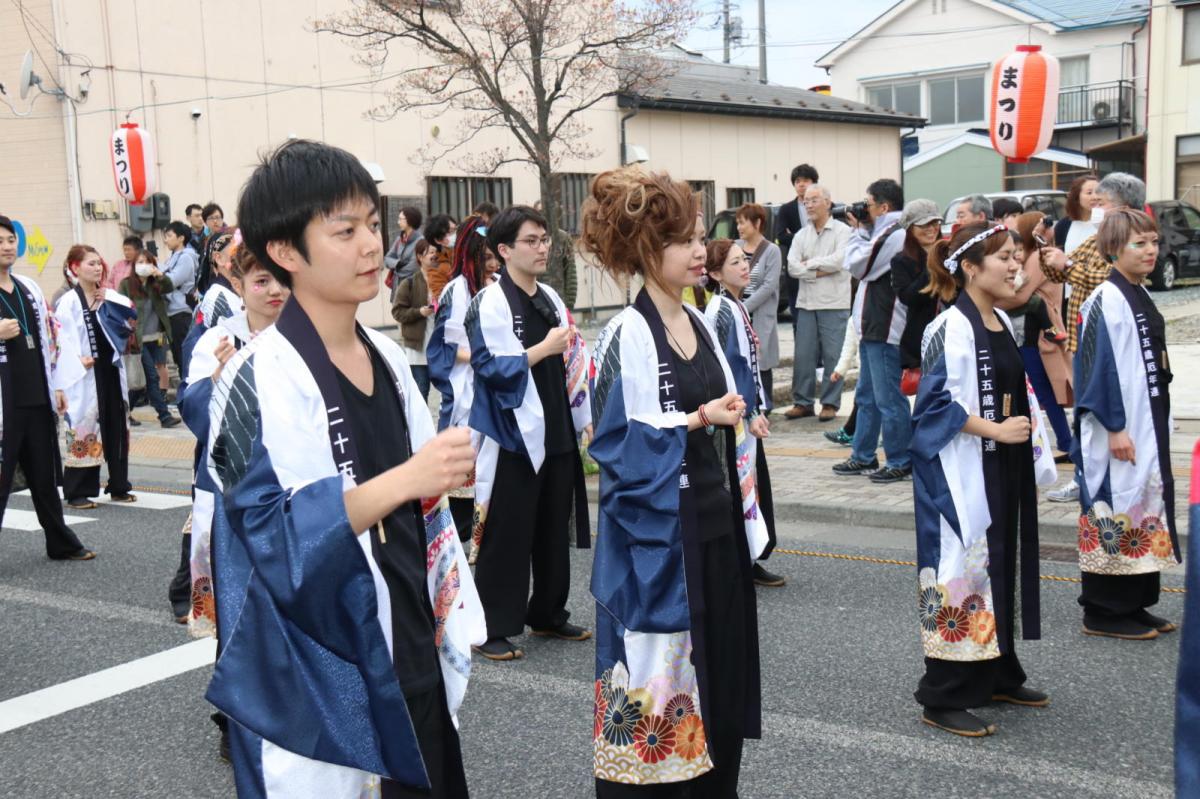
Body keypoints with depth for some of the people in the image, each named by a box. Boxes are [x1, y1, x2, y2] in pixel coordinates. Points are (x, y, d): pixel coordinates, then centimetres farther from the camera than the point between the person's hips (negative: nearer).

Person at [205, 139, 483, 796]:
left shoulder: (386, 357, 6)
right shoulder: (261, 380, -15)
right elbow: (275, 539, -22)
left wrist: (446, 622, 13)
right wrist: (402, 480, -31)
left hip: (407, 651, 7)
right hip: (313, 679, -6)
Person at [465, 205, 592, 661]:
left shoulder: (550, 299, 12)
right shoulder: (490, 303, -11)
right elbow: (490, 368, -17)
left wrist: (584, 417, 15)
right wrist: (543, 349, -18)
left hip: (556, 435, 7)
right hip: (512, 437, -7)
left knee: (554, 532, 14)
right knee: (505, 537, -2)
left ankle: (548, 614, 28)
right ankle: (492, 629, 7)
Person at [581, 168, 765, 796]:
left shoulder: (698, 323, 10)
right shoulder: (627, 334, -13)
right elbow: (621, 442, -16)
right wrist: (698, 419, -23)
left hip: (714, 521, 8)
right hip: (656, 531, -8)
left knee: (720, 671, 14)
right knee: (657, 674, 1)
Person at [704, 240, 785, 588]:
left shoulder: (736, 306, 11)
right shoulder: (722, 311, -17)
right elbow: (727, 369, -19)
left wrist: (757, 409, 15)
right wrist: (749, 415, -18)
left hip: (746, 411, 9)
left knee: (756, 486, 13)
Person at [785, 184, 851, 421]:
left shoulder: (842, 230, -1)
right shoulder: (801, 235, 12)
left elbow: (839, 260, -16)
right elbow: (792, 267, 0)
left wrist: (810, 263, -4)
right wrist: (821, 271, -10)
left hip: (834, 304, -4)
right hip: (806, 303, 4)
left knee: (833, 355, -1)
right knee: (802, 355, 4)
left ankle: (830, 404, 7)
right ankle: (802, 402, 13)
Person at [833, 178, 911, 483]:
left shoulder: (895, 235, -18)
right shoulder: (886, 233, 15)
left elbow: (858, 265, -15)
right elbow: (866, 268, 17)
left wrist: (859, 231, -3)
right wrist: (862, 230, 10)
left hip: (884, 329, -11)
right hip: (873, 326, 11)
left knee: (888, 398, -5)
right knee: (866, 396, 17)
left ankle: (900, 462, 2)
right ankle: (863, 457, 26)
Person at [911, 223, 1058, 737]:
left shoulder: (1002, 323, 12)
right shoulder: (951, 328, -15)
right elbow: (936, 403, -19)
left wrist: (1033, 456, 14)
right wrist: (995, 429, -22)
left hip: (1004, 472, 9)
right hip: (961, 475, -9)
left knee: (1002, 568, 16)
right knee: (962, 570, -4)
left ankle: (999, 676, 30)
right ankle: (943, 699, 5)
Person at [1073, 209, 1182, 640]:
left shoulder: (1139, 296, 12)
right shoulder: (1107, 301, -15)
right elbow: (1100, 366, -19)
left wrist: (1159, 425, 18)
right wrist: (1115, 427, -21)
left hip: (1147, 427, 9)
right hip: (1118, 432, -9)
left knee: (1142, 513, 13)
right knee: (1115, 515, -2)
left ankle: (1133, 605, 23)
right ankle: (1105, 613, 7)